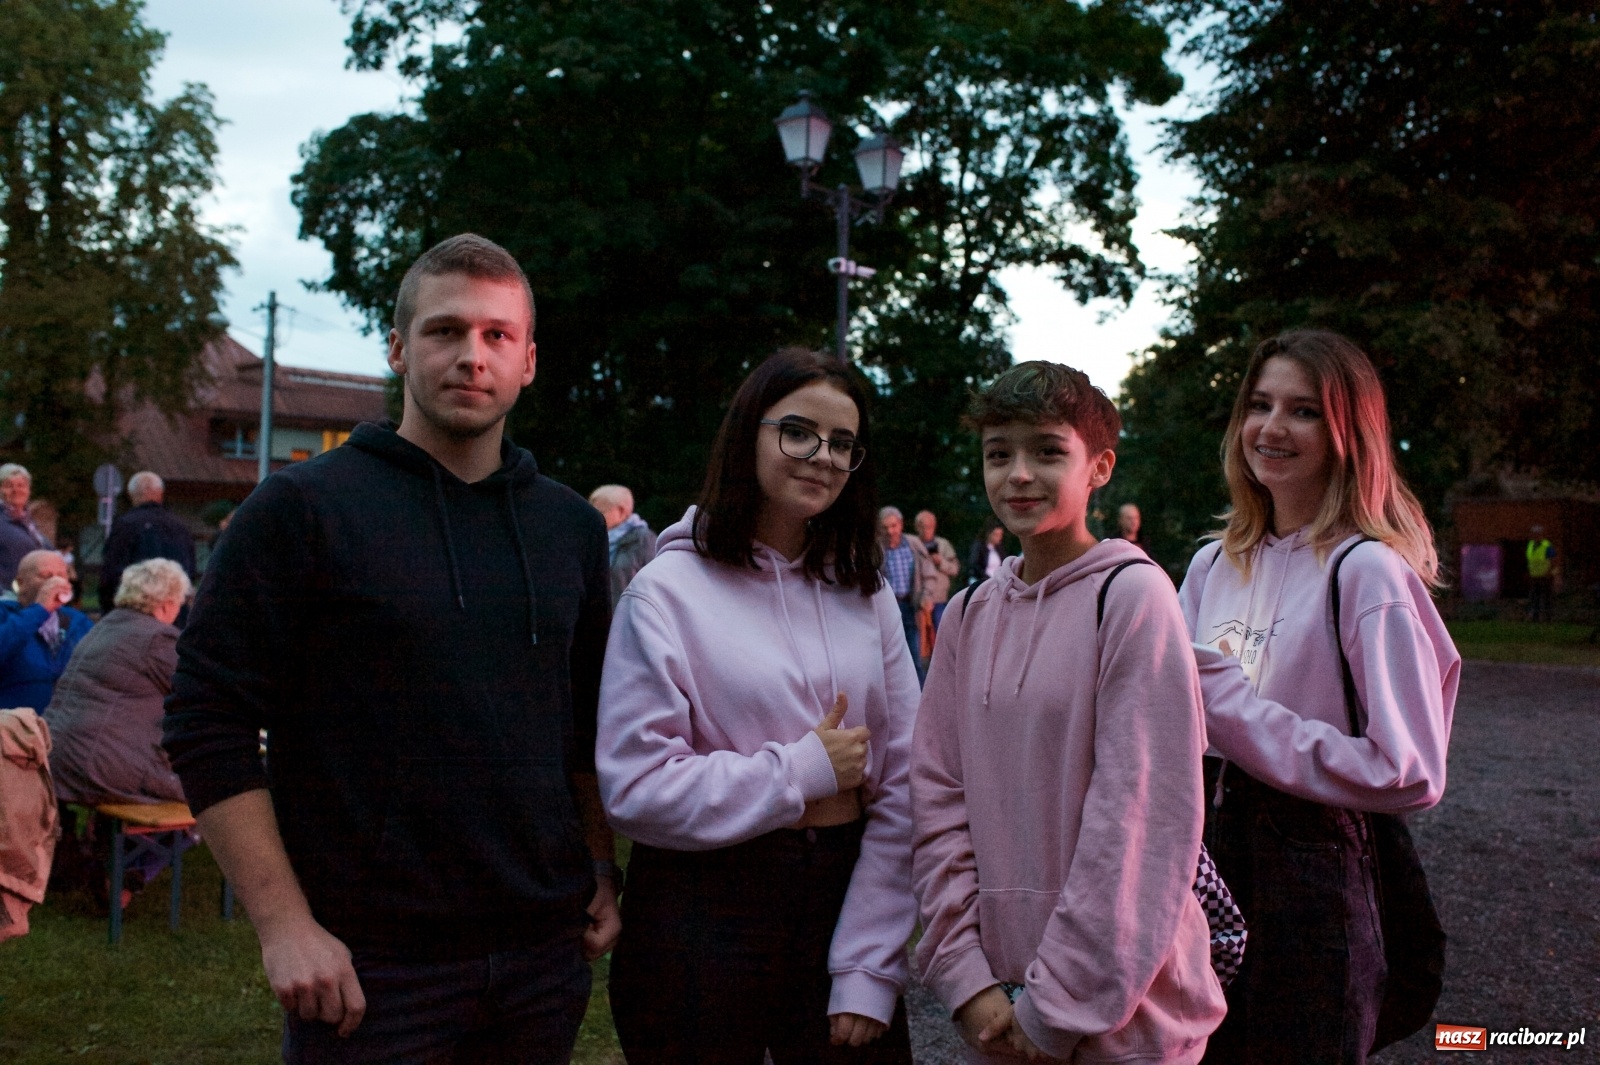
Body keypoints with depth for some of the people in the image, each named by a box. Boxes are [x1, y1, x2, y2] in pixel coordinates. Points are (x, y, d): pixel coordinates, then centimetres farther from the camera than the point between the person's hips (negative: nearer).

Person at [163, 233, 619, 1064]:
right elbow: (206, 723, -8)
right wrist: (283, 924, -13)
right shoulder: (301, 509, -5)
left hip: (546, 954, 4)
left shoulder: (573, 527, 9)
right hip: (369, 967, -4)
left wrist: (603, 874, 7)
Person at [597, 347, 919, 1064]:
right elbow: (636, 789, -15)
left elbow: (903, 787, 1)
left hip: (844, 892, 4)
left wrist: (868, 972, -5)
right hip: (702, 916, -3)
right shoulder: (668, 592, -8)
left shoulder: (866, 594, 5)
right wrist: (802, 770, -11)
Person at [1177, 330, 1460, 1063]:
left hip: (1310, 874, -6)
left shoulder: (1366, 571, -14)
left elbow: (1411, 775, -20)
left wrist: (1232, 708, -19)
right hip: (1206, 860, 6)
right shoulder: (1211, 564, 6)